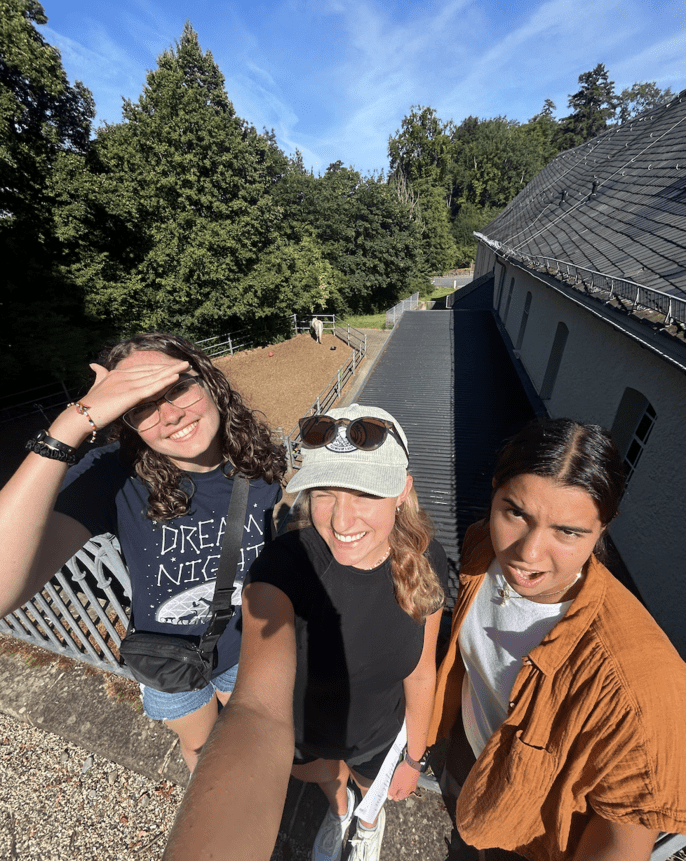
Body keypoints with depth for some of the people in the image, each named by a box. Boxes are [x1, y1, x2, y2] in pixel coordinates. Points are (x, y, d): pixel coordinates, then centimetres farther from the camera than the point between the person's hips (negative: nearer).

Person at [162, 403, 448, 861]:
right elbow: (258, 713, -53)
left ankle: (370, 816, 74)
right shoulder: (286, 565, -39)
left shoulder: (424, 560, -27)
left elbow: (420, 671, -12)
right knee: (326, 778, 34)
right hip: (303, 733, -1)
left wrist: (414, 756, 3)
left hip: (380, 738, 2)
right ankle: (339, 807, 73)